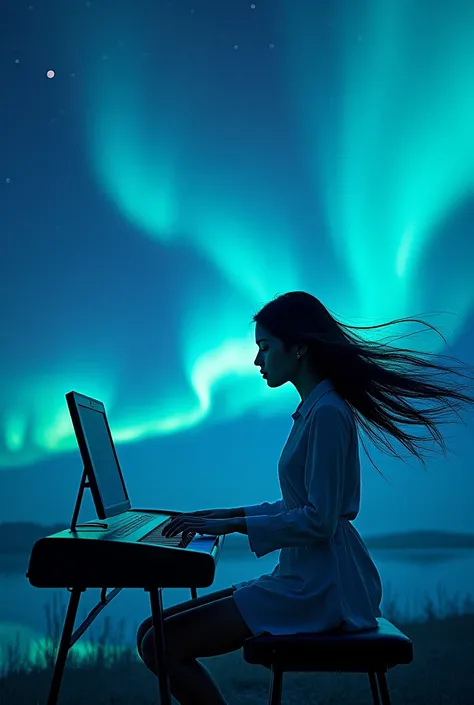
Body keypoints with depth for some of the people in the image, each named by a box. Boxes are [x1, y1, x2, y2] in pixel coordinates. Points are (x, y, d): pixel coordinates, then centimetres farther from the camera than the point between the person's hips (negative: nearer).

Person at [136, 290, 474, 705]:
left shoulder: (327, 413, -17)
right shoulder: (313, 409, 15)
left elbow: (318, 520, -21)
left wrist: (234, 525, -15)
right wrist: (230, 513, 13)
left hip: (320, 587, -10)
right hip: (307, 577, 10)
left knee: (161, 645, -15)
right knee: (154, 630, 6)